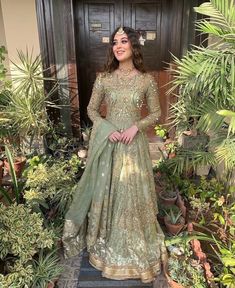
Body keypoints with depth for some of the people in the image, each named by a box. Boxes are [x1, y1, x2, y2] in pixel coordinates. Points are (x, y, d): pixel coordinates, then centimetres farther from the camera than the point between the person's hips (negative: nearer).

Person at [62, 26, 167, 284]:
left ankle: (134, 243, 33)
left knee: (132, 191, 9)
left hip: (134, 143, -1)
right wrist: (108, 129, -11)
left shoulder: (146, 80, -2)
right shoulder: (104, 78, -1)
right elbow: (91, 109, 5)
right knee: (106, 189, 11)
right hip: (107, 141, 1)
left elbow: (155, 113, 3)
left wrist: (136, 127, -14)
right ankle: (107, 241, 35)